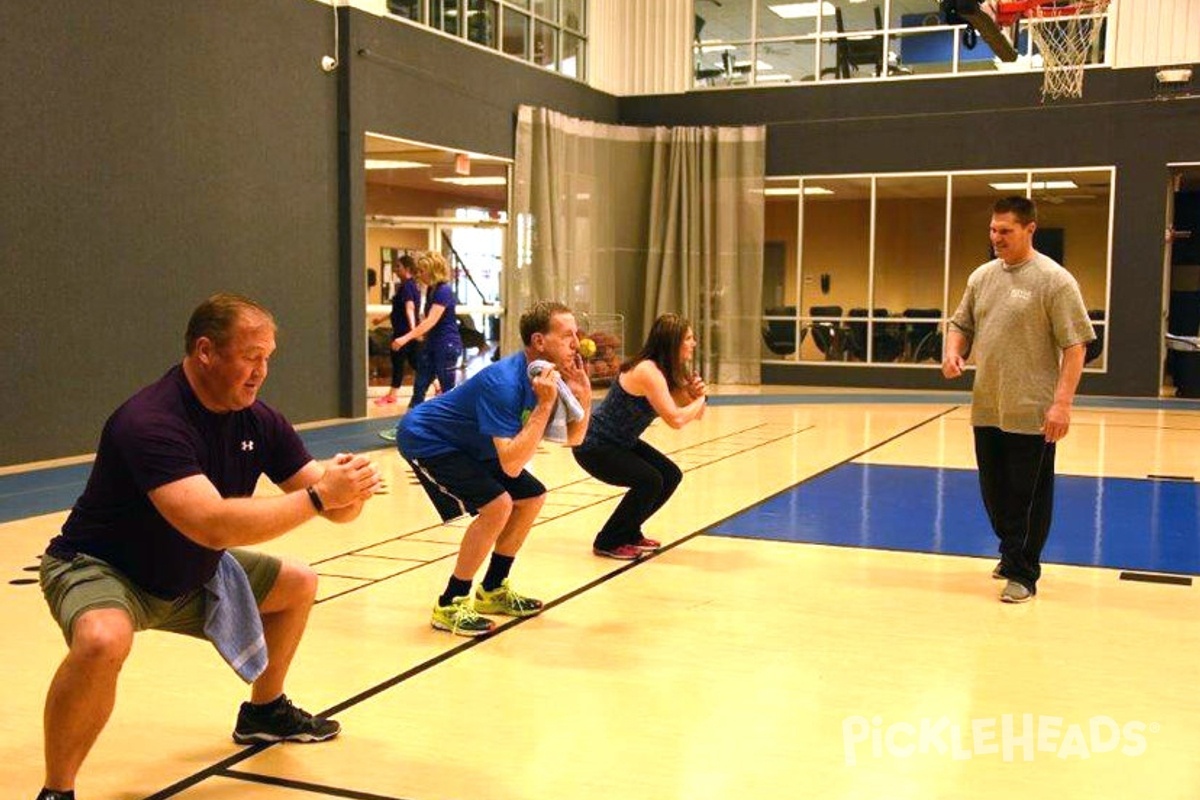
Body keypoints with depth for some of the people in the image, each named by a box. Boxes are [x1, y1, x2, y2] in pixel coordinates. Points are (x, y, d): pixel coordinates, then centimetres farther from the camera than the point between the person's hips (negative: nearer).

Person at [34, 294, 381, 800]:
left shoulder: (258, 421, -9)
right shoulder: (149, 422, -32)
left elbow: (331, 507, -5)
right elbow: (213, 524, -43)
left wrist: (347, 494, -29)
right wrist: (319, 495, -38)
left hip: (191, 575, 8)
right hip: (100, 569, -8)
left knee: (298, 585, 12)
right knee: (102, 641, -38)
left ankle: (264, 711, 34)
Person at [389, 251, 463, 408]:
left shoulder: (444, 291, -19)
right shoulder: (431, 289, 9)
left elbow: (431, 321, -29)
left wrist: (406, 338, -35)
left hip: (447, 345, -9)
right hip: (432, 344, 9)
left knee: (448, 391, -1)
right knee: (419, 387, 7)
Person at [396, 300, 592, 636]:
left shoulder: (550, 375, -8)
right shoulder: (503, 383, -34)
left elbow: (573, 438, 0)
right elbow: (511, 464, -38)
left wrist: (583, 394, -17)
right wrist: (544, 405, -38)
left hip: (467, 445, 9)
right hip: (425, 439, -9)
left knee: (531, 497, 8)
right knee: (496, 505, -24)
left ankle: (492, 590, 22)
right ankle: (450, 605, -10)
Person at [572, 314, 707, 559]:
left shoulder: (666, 370, 2)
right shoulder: (647, 371, -27)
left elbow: (695, 414, 5)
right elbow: (675, 419, -35)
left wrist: (694, 392, -16)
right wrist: (700, 400, -17)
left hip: (622, 442, 10)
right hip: (594, 446, -10)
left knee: (671, 475, 4)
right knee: (649, 480, -22)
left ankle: (629, 533, 21)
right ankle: (607, 543, -4)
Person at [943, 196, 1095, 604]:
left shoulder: (1054, 280, -9)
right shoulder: (982, 277, 10)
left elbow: (1074, 346, -12)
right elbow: (961, 325, 19)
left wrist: (1062, 403, -19)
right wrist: (953, 353, -3)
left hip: (1032, 413, -6)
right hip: (987, 409, 6)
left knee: (1028, 496, 1)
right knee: (994, 491, 16)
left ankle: (1022, 574, 11)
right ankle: (1012, 553, 36)